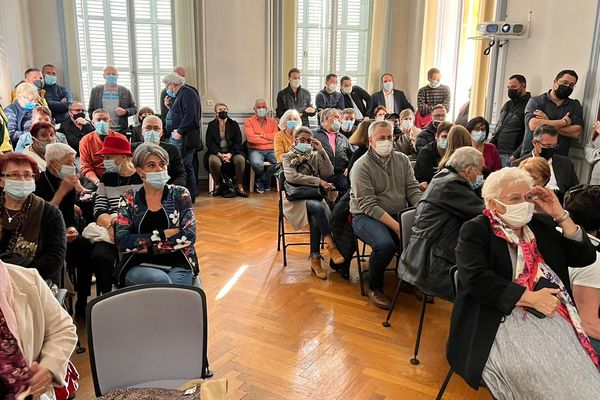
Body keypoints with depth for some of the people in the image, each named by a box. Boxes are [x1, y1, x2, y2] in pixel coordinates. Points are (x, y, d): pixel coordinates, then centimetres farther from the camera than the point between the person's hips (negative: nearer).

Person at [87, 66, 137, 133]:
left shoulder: (125, 91, 10)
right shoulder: (95, 90, 11)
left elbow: (134, 109, 12)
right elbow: (90, 110, 12)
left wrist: (125, 111, -9)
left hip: (120, 130, 0)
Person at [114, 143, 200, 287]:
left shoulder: (180, 194, 5)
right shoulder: (129, 199, 6)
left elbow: (189, 235, -4)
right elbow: (122, 242, -5)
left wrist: (149, 248, -8)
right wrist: (163, 234, -10)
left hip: (178, 265, 0)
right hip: (140, 266, 0)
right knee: (160, 280, -33)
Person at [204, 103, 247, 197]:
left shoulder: (234, 124, 11)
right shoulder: (211, 125, 10)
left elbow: (238, 142, 3)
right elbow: (209, 143, 0)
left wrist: (230, 154, -14)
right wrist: (219, 154, -16)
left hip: (231, 152, 1)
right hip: (216, 152, -1)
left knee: (240, 159, -31)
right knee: (213, 161, -35)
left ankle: (239, 187, -21)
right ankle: (217, 185, -13)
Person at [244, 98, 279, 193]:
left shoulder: (272, 121, 17)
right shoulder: (249, 121, 8)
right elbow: (250, 138, -8)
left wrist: (262, 135, -5)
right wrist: (269, 140, -3)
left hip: (271, 150, 3)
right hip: (255, 150, -3)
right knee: (257, 164, -36)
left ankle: (261, 181, -4)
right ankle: (266, 182, -1)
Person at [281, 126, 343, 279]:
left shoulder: (315, 156, 15)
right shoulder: (288, 157, 7)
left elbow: (329, 172, 0)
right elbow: (291, 177, -12)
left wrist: (321, 150, -5)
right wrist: (318, 181, -14)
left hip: (314, 197, 2)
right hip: (296, 198, -2)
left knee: (316, 220, -30)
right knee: (318, 208, -34)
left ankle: (315, 260, -21)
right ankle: (330, 245, -26)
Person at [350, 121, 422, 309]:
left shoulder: (402, 160, 9)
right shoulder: (362, 166, -9)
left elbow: (413, 190, 5)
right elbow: (368, 205, -16)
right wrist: (395, 226, -24)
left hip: (399, 214, 5)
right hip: (367, 216, -5)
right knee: (385, 244, -33)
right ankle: (375, 288, -5)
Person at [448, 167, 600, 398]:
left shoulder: (542, 224, 18)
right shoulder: (475, 230, 0)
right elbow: (475, 278, -14)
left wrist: (560, 215, 5)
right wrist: (530, 298, -17)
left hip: (553, 315, 6)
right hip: (506, 319, -5)